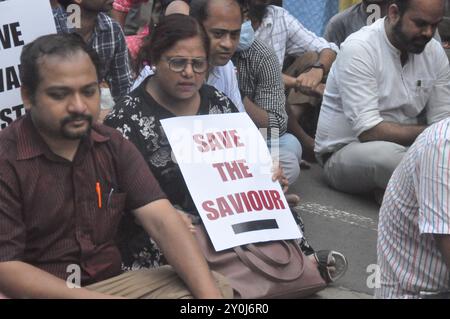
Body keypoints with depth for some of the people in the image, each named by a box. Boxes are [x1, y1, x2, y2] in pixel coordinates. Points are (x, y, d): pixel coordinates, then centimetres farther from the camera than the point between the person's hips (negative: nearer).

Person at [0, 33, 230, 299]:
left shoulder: (114, 146, 4)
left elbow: (161, 221, -5)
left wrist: (209, 293, -21)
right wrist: (94, 297, -26)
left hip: (111, 283, 5)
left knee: (218, 287, -14)